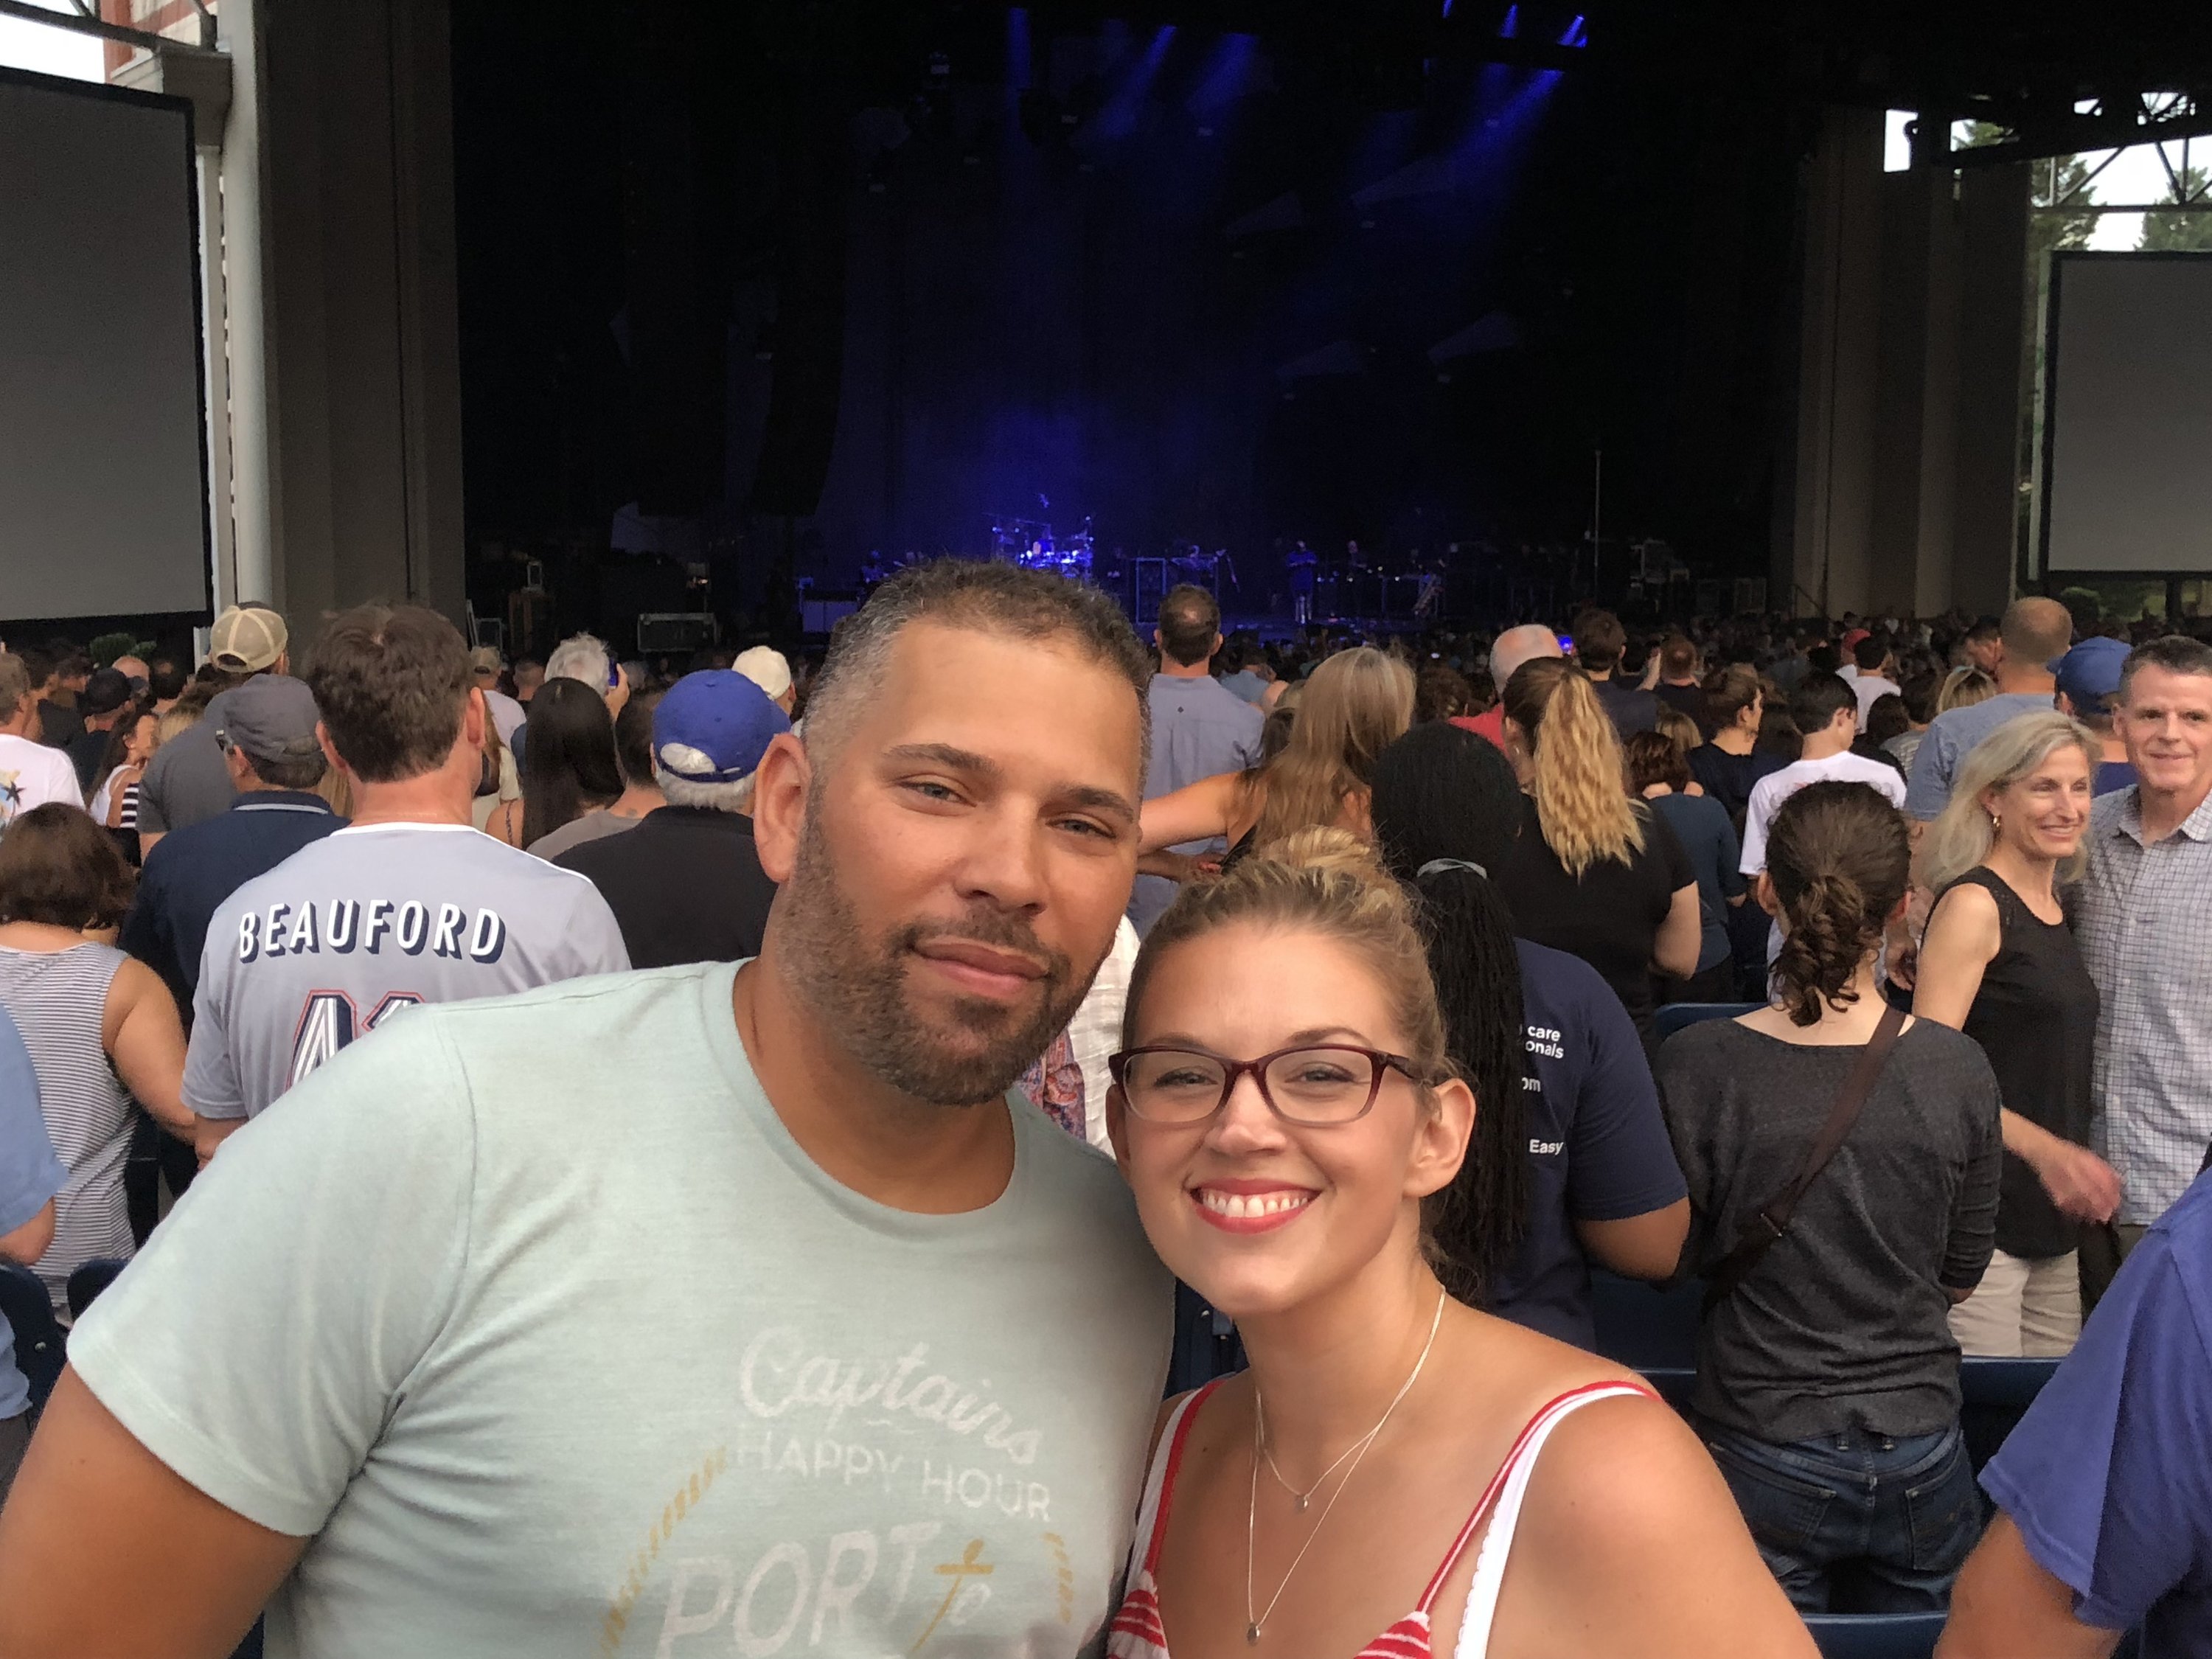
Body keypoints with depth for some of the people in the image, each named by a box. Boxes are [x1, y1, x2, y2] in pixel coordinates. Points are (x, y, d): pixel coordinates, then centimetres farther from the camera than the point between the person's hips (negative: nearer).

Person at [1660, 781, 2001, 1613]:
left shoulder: (1697, 1065, -17)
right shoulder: (1957, 1068, -11)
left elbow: (1676, 1258, -4)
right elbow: (1962, 1276, 2)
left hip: (1763, 1454, -2)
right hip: (1920, 1449, 2)